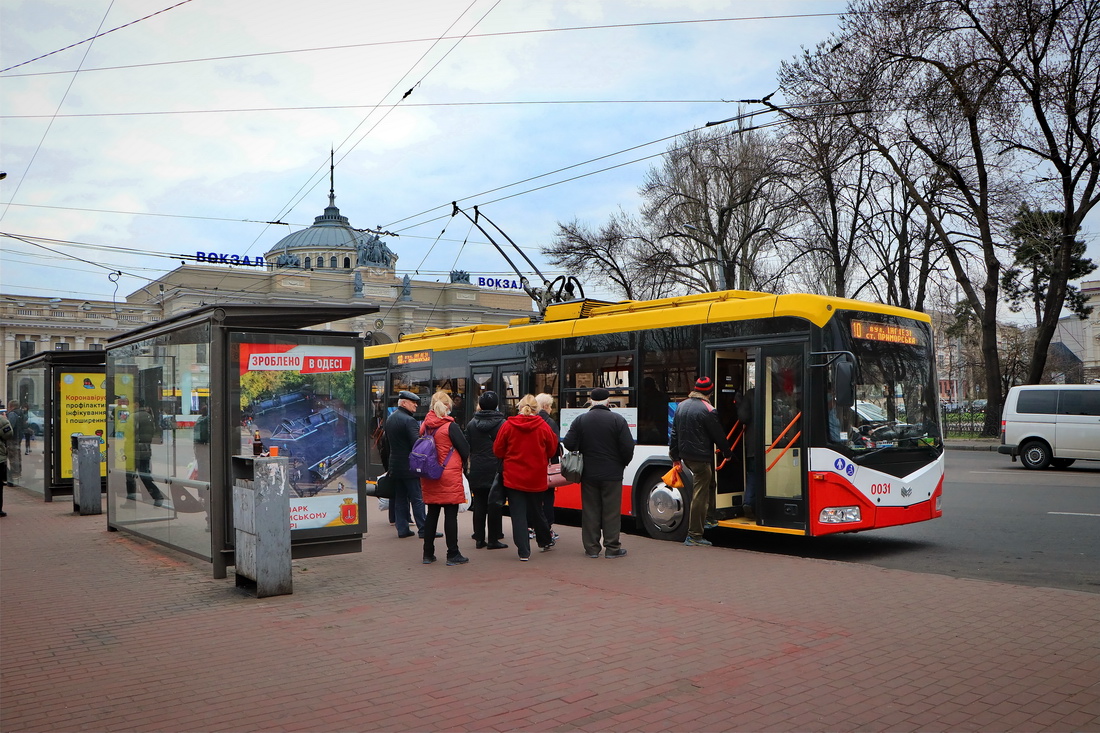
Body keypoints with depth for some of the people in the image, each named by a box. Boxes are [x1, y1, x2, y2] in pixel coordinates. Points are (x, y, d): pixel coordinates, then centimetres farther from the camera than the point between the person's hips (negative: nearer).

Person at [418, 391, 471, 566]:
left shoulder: (424, 426, 3)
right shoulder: (450, 426, -12)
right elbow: (465, 449, -8)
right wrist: (461, 465, 10)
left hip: (429, 477, 6)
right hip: (450, 476, -6)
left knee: (432, 514, 13)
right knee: (451, 514, 0)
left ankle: (428, 553, 18)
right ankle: (453, 555, 4)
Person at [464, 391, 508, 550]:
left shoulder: (472, 423, 2)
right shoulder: (502, 423, -7)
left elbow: (467, 446, 5)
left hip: (477, 470, 3)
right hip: (495, 469, -3)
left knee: (479, 503, 10)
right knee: (494, 504, 2)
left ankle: (479, 538, 12)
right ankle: (493, 539, 5)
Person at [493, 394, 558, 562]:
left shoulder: (508, 425, -9)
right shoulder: (543, 426, -7)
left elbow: (497, 450, 0)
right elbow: (552, 450, 5)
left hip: (513, 477, -2)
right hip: (536, 477, 2)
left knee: (518, 514, 3)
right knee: (536, 511, 20)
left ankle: (524, 551, 1)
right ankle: (545, 541, 36)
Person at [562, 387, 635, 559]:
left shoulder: (580, 420, -1)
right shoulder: (617, 420, -8)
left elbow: (569, 444, -4)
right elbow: (628, 447, -11)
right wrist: (622, 463, 7)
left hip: (588, 474, 2)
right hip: (612, 474, -2)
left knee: (590, 510, 9)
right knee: (611, 511, 4)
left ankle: (591, 548, 12)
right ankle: (612, 547, 7)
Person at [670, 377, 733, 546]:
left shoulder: (681, 406, 8)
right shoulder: (707, 410, -15)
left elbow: (674, 433, 11)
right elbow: (718, 435, -7)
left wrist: (675, 456, 17)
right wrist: (728, 452, 9)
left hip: (686, 455, 8)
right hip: (701, 457, -8)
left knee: (708, 484, 24)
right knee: (699, 495, -3)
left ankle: (706, 518, 27)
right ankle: (694, 535, -2)